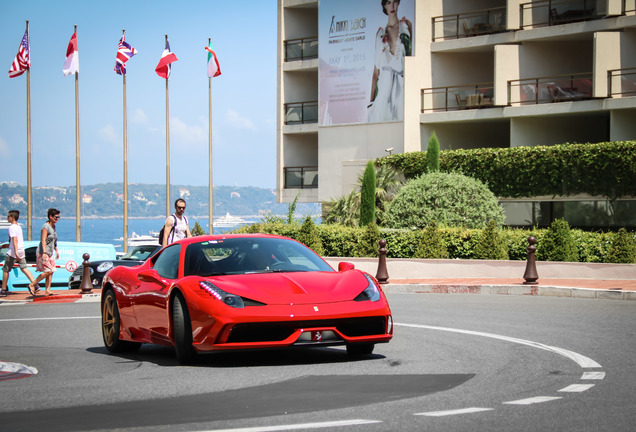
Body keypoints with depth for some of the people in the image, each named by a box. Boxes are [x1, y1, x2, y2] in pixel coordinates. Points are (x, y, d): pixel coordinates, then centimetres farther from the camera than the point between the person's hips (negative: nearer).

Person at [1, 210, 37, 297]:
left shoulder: (12, 227, -12)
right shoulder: (19, 227, 15)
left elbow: (15, 239, -24)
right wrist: (8, 245, 32)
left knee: (5, 270, 3)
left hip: (13, 252, -8)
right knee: (24, 268, 5)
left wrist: (15, 252, -32)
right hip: (21, 251, 8)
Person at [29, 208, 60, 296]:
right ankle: (32, 285, -1)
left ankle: (47, 290, 2)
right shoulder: (46, 227, -14)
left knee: (51, 271, 1)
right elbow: (43, 240, -22)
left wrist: (56, 251, 28)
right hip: (43, 252, -9)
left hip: (50, 253, 9)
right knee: (48, 271, -12)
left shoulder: (53, 226, 14)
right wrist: (44, 252, -30)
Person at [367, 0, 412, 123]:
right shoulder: (380, 33, 14)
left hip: (401, 81, -1)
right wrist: (371, 98, 5)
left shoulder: (406, 25, 11)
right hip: (384, 82, 1)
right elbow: (376, 69, 11)